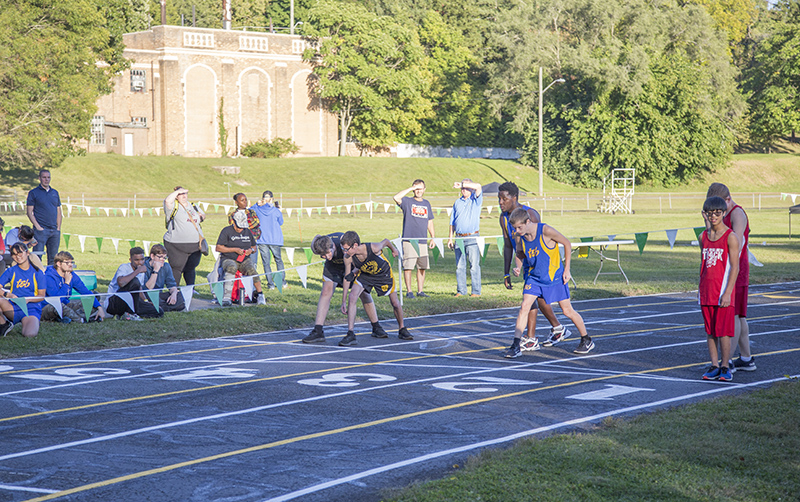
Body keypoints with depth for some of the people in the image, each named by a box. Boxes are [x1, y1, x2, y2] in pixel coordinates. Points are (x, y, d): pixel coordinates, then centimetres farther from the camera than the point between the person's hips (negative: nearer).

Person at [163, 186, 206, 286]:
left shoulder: (193, 206, 18)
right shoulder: (174, 206, -2)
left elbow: (203, 215, 33)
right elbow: (167, 201, -24)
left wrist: (201, 217, 9)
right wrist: (178, 191, -12)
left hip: (195, 244, 5)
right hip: (177, 246, -5)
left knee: (191, 269, 11)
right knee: (177, 268, -4)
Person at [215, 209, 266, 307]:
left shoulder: (247, 232, 16)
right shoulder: (226, 231, 1)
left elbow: (254, 247, 25)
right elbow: (218, 248, -7)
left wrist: (251, 250, -1)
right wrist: (235, 249, -14)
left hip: (244, 260, 3)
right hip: (229, 259, -3)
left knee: (251, 269, -30)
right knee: (232, 268, -38)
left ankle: (260, 294, -23)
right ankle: (226, 296, -41)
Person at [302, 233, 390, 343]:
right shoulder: (321, 246, -31)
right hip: (334, 266, 2)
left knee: (364, 294, 3)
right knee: (325, 293, -14)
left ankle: (376, 328, 22)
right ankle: (318, 331, -15)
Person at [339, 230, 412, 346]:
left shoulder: (373, 248, -39)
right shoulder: (348, 258, -28)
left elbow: (385, 241, -16)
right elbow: (347, 278, -13)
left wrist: (393, 249, 7)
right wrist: (344, 301, -10)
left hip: (383, 273, -2)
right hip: (364, 275, 2)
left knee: (395, 303, 5)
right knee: (352, 297, -21)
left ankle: (402, 330, 33)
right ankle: (350, 335, -17)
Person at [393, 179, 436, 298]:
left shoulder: (426, 204, 17)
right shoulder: (407, 201, 2)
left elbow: (430, 222, 22)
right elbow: (396, 197, -20)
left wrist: (432, 238, 16)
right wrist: (411, 188, -14)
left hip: (422, 241, 4)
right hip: (409, 240, -4)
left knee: (422, 267, 4)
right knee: (408, 267, -6)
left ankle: (420, 290, 12)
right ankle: (409, 291, 0)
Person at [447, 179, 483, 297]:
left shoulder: (476, 200, 5)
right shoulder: (457, 202, 17)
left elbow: (478, 187, -15)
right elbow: (452, 222, 18)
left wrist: (462, 184, -13)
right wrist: (450, 238, 11)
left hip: (472, 237, -4)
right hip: (459, 237, 4)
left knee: (474, 265, -5)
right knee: (460, 266, 4)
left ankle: (476, 291, -2)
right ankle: (461, 291, 10)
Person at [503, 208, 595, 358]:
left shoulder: (546, 231, -23)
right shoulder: (520, 239, -8)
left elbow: (567, 244, -10)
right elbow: (520, 254, 13)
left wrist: (566, 270, -9)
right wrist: (518, 267, -9)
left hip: (555, 277, -4)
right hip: (534, 277, 4)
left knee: (567, 311, 4)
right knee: (524, 307, -13)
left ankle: (587, 341, 23)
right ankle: (515, 345, -12)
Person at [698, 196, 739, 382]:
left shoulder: (730, 237, -7)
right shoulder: (703, 237, 11)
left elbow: (735, 267, -10)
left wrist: (727, 293, -16)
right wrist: (701, 290, 15)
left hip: (723, 293, -5)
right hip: (706, 293, 6)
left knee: (723, 331, -5)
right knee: (709, 331, 6)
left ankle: (725, 367, 3)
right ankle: (714, 366, 11)